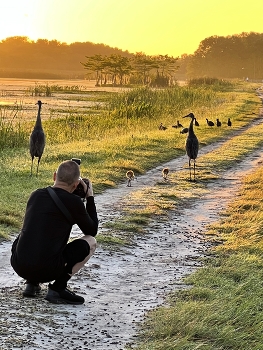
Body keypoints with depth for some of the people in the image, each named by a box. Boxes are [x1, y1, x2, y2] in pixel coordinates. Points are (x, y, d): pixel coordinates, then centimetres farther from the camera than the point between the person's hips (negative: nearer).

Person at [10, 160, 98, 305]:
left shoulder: (36, 194, 10)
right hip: (45, 269, -6)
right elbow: (92, 231, 10)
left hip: (18, 265, 7)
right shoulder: (73, 202, -6)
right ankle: (58, 288, 2)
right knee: (90, 242, 11)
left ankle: (31, 283, 18)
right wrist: (90, 197, 17)